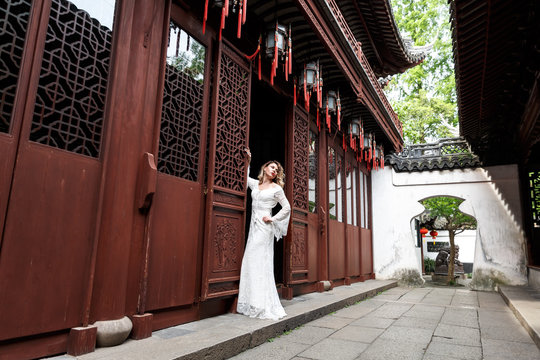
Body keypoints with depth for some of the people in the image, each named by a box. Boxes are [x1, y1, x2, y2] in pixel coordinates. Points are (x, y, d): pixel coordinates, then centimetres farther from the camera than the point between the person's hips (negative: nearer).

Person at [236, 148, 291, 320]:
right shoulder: (255, 184, 15)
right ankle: (252, 304, 8)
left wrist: (272, 219, -2)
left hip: (264, 227, -5)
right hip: (254, 226, 5)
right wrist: (248, 161, 23)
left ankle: (264, 306, -5)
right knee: (250, 262, 2)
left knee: (259, 262, -10)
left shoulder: (276, 188, 3)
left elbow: (287, 208, 7)